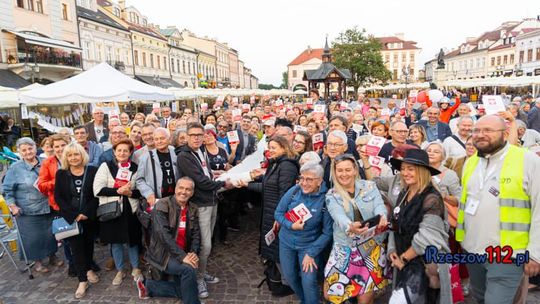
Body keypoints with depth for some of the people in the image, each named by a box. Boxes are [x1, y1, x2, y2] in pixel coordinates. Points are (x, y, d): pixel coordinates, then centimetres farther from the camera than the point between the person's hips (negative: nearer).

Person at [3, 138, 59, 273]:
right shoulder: (15, 168, -7)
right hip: (28, 211, -3)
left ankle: (52, 256, 33)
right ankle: (37, 261, 25)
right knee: (33, 237, 6)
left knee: (50, 233, 13)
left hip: (48, 208, 3)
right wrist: (12, 206, -7)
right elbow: (7, 190, -1)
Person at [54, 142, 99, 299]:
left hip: (90, 217, 0)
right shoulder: (61, 174, 1)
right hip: (70, 218, 0)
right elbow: (58, 196, -3)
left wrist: (86, 213, -14)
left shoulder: (93, 171, -3)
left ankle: (89, 269, 34)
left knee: (89, 243, 13)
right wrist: (74, 215, -12)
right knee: (76, 247, 0)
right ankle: (82, 280, 5)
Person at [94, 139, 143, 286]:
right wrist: (118, 191, -19)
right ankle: (120, 271, 28)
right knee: (115, 241, 10)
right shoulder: (106, 166, -2)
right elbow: (97, 189, -10)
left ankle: (135, 268, 29)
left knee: (133, 240, 9)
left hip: (130, 210, 1)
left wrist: (130, 192, -16)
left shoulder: (136, 168, 2)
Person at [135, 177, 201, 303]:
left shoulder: (193, 209, 4)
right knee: (189, 269, -29)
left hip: (183, 254, 7)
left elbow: (196, 234, 1)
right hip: (162, 253, -6)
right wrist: (182, 256, -29)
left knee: (184, 290, 3)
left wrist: (193, 253, -18)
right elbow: (164, 235, -23)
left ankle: (147, 285, 19)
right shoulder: (162, 205, -14)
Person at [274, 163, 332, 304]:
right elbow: (278, 213, -3)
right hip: (287, 241, 3)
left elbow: (327, 232, -14)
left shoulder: (325, 199, -20)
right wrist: (291, 225, -20)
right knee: (289, 277, 16)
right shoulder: (293, 191, -15)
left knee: (309, 281, -7)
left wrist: (311, 253, -15)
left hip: (310, 245, -3)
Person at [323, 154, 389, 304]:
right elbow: (339, 216, -20)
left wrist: (382, 217, -36)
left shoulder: (370, 186, 1)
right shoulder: (332, 195, -2)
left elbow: (379, 206, -12)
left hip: (372, 246, 0)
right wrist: (350, 227, -42)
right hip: (345, 247, 1)